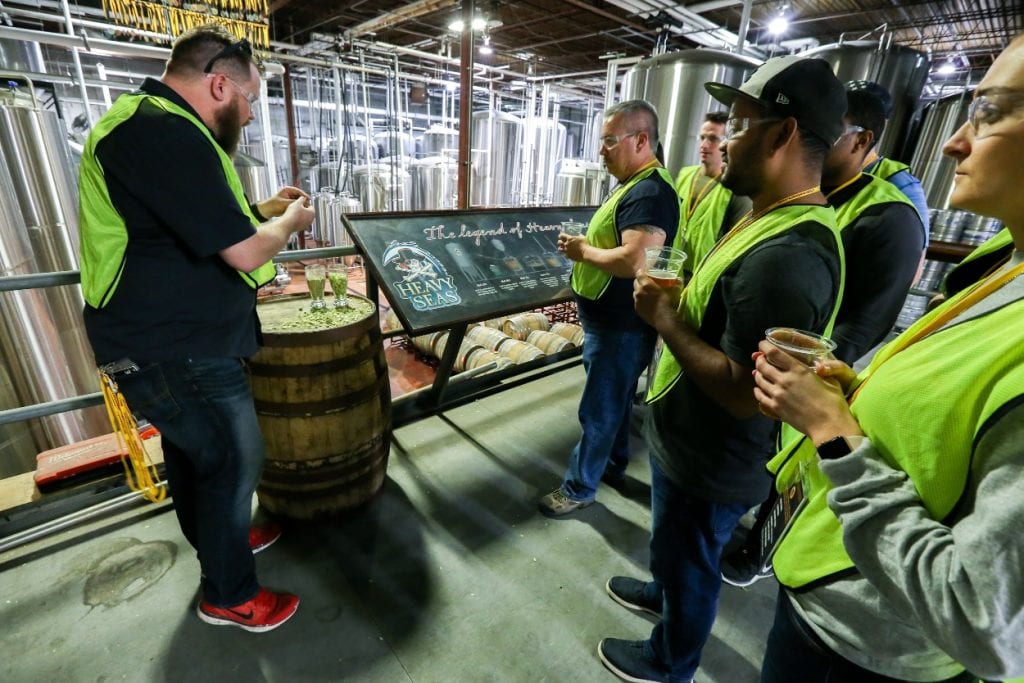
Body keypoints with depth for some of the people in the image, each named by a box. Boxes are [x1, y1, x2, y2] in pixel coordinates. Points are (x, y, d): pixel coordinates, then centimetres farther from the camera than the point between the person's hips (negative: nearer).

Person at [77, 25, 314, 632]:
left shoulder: (146, 122, 15)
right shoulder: (169, 135, -22)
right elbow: (245, 252, -24)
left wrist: (261, 211, 14)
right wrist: (290, 222, -5)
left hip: (175, 341, 11)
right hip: (176, 353, -10)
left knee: (194, 454, 23)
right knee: (235, 462, 4)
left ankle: (223, 537, 46)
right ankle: (230, 595, 25)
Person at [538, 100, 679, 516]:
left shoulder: (649, 192, -21)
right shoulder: (631, 185, 13)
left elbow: (636, 261, -33)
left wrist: (584, 251, -19)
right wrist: (584, 246, 6)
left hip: (622, 327, -11)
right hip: (609, 321, 11)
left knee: (597, 410, 3)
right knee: (613, 401, 22)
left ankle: (579, 487, 20)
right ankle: (613, 465, 40)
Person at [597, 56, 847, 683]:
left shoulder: (788, 255, -32)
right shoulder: (771, 219, 3)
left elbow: (745, 394, -32)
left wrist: (663, 317, -24)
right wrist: (679, 298, -1)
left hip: (714, 463, -9)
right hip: (691, 440, 9)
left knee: (689, 563, 18)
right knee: (676, 546, 32)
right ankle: (663, 592, 61)